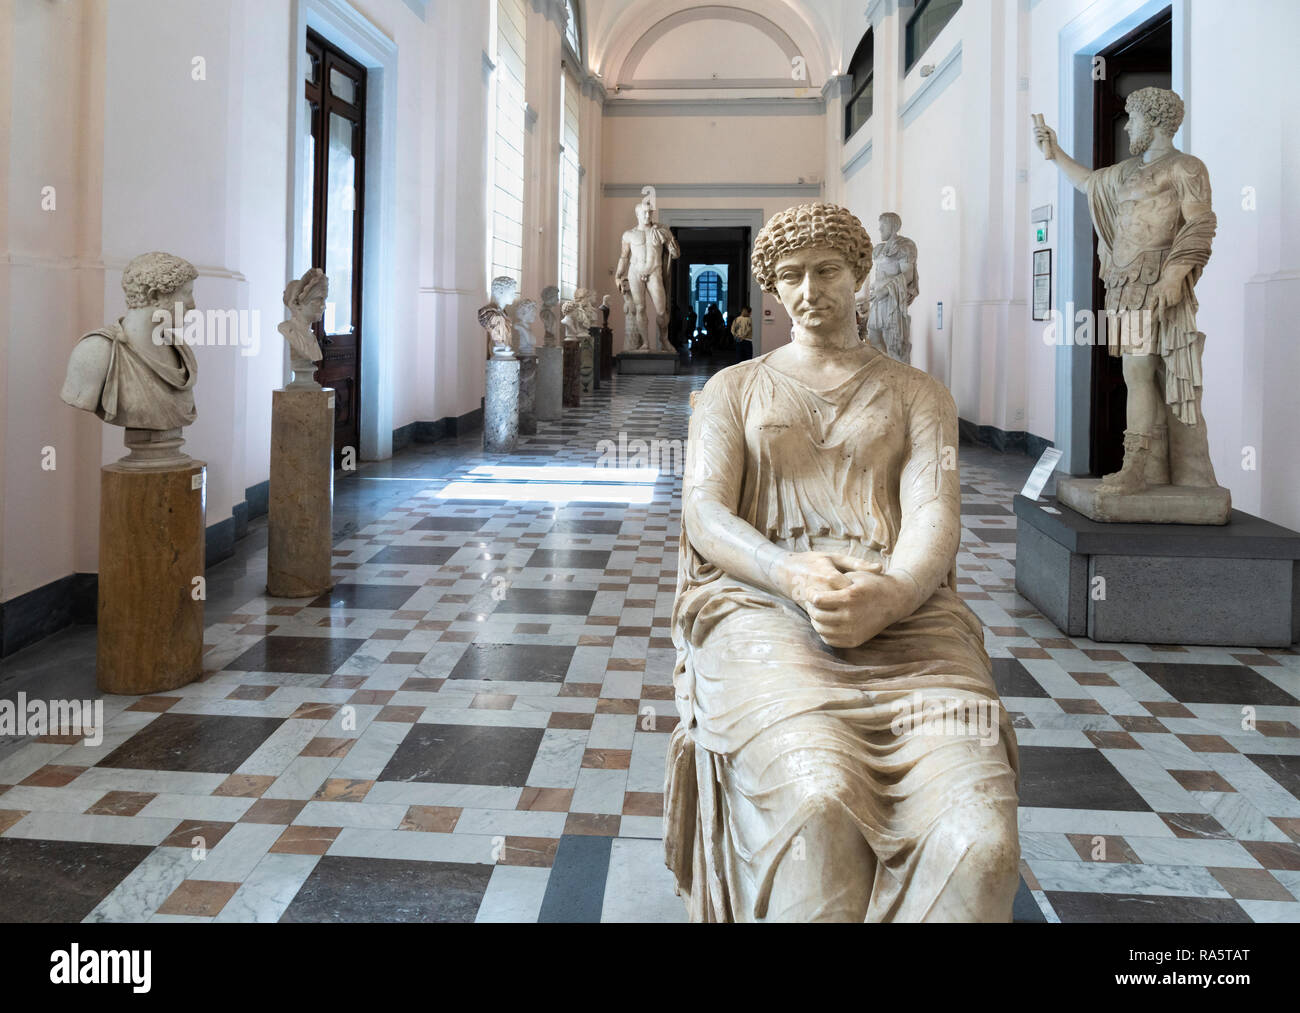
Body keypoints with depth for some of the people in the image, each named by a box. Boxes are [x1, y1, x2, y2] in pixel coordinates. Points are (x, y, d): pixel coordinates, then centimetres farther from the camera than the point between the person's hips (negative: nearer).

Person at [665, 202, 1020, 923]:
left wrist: (891, 595, -21)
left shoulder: (918, 395, 23)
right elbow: (704, 514, 6)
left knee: (978, 842, -31)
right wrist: (792, 576, -17)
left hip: (901, 612, 1)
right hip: (759, 604, -1)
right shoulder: (734, 389, 23)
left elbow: (934, 517, 5)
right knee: (817, 802, -37)